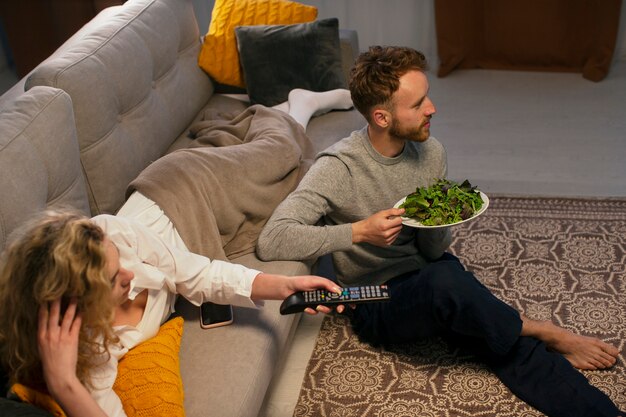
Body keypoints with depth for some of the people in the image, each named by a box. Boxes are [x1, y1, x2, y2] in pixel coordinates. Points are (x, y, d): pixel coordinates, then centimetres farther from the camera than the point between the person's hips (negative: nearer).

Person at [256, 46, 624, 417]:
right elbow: (271, 241, -27)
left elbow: (433, 251, 2)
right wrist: (359, 231, -31)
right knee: (444, 281, -36)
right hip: (376, 303, -4)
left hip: (429, 274, 5)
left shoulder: (431, 152, -2)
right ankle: (545, 335, -13)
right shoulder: (339, 168, -18)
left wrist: (435, 223, -22)